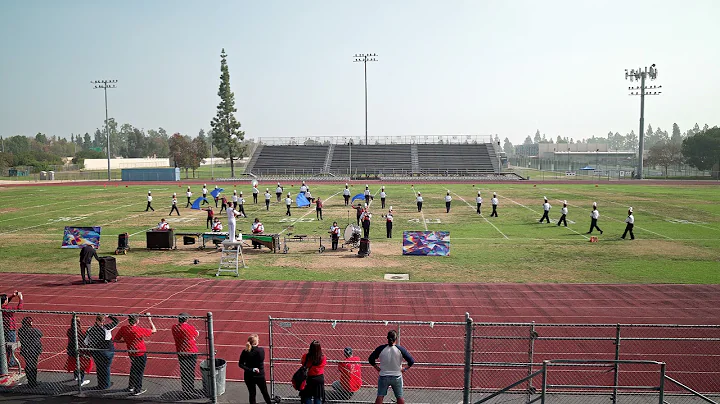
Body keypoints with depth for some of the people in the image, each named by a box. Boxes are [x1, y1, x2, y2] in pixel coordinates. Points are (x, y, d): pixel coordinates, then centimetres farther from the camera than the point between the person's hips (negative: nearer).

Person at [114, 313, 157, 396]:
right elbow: (154, 330, -16)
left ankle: (130, 387, 42)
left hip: (131, 353, 6)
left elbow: (115, 340, -5)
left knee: (133, 369, 28)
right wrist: (149, 320, -7)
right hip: (141, 354, -6)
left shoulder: (123, 329, -13)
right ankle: (137, 390, 20)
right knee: (139, 372, 11)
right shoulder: (139, 330, -27)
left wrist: (126, 340, 4)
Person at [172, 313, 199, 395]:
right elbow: (197, 335, -1)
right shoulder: (190, 327, -18)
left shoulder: (174, 328, -7)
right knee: (191, 372, 8)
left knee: (183, 371, 16)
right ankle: (191, 390, 15)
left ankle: (185, 389, 23)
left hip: (180, 353, 3)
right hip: (191, 352, -3)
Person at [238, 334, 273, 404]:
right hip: (259, 375, -2)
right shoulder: (261, 350, -18)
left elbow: (240, 364, -10)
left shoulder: (245, 352, -9)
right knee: (265, 392, 18)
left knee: (252, 393, 14)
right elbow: (262, 361, -11)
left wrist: (251, 369, -15)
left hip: (249, 376, 2)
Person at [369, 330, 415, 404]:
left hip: (383, 376, 0)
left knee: (380, 396, 8)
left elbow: (371, 359, -5)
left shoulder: (380, 349, -9)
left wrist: (376, 367, 4)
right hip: (397, 377, 0)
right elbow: (411, 361, -10)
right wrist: (405, 369, 2)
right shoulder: (400, 349, -10)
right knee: (399, 397, 12)